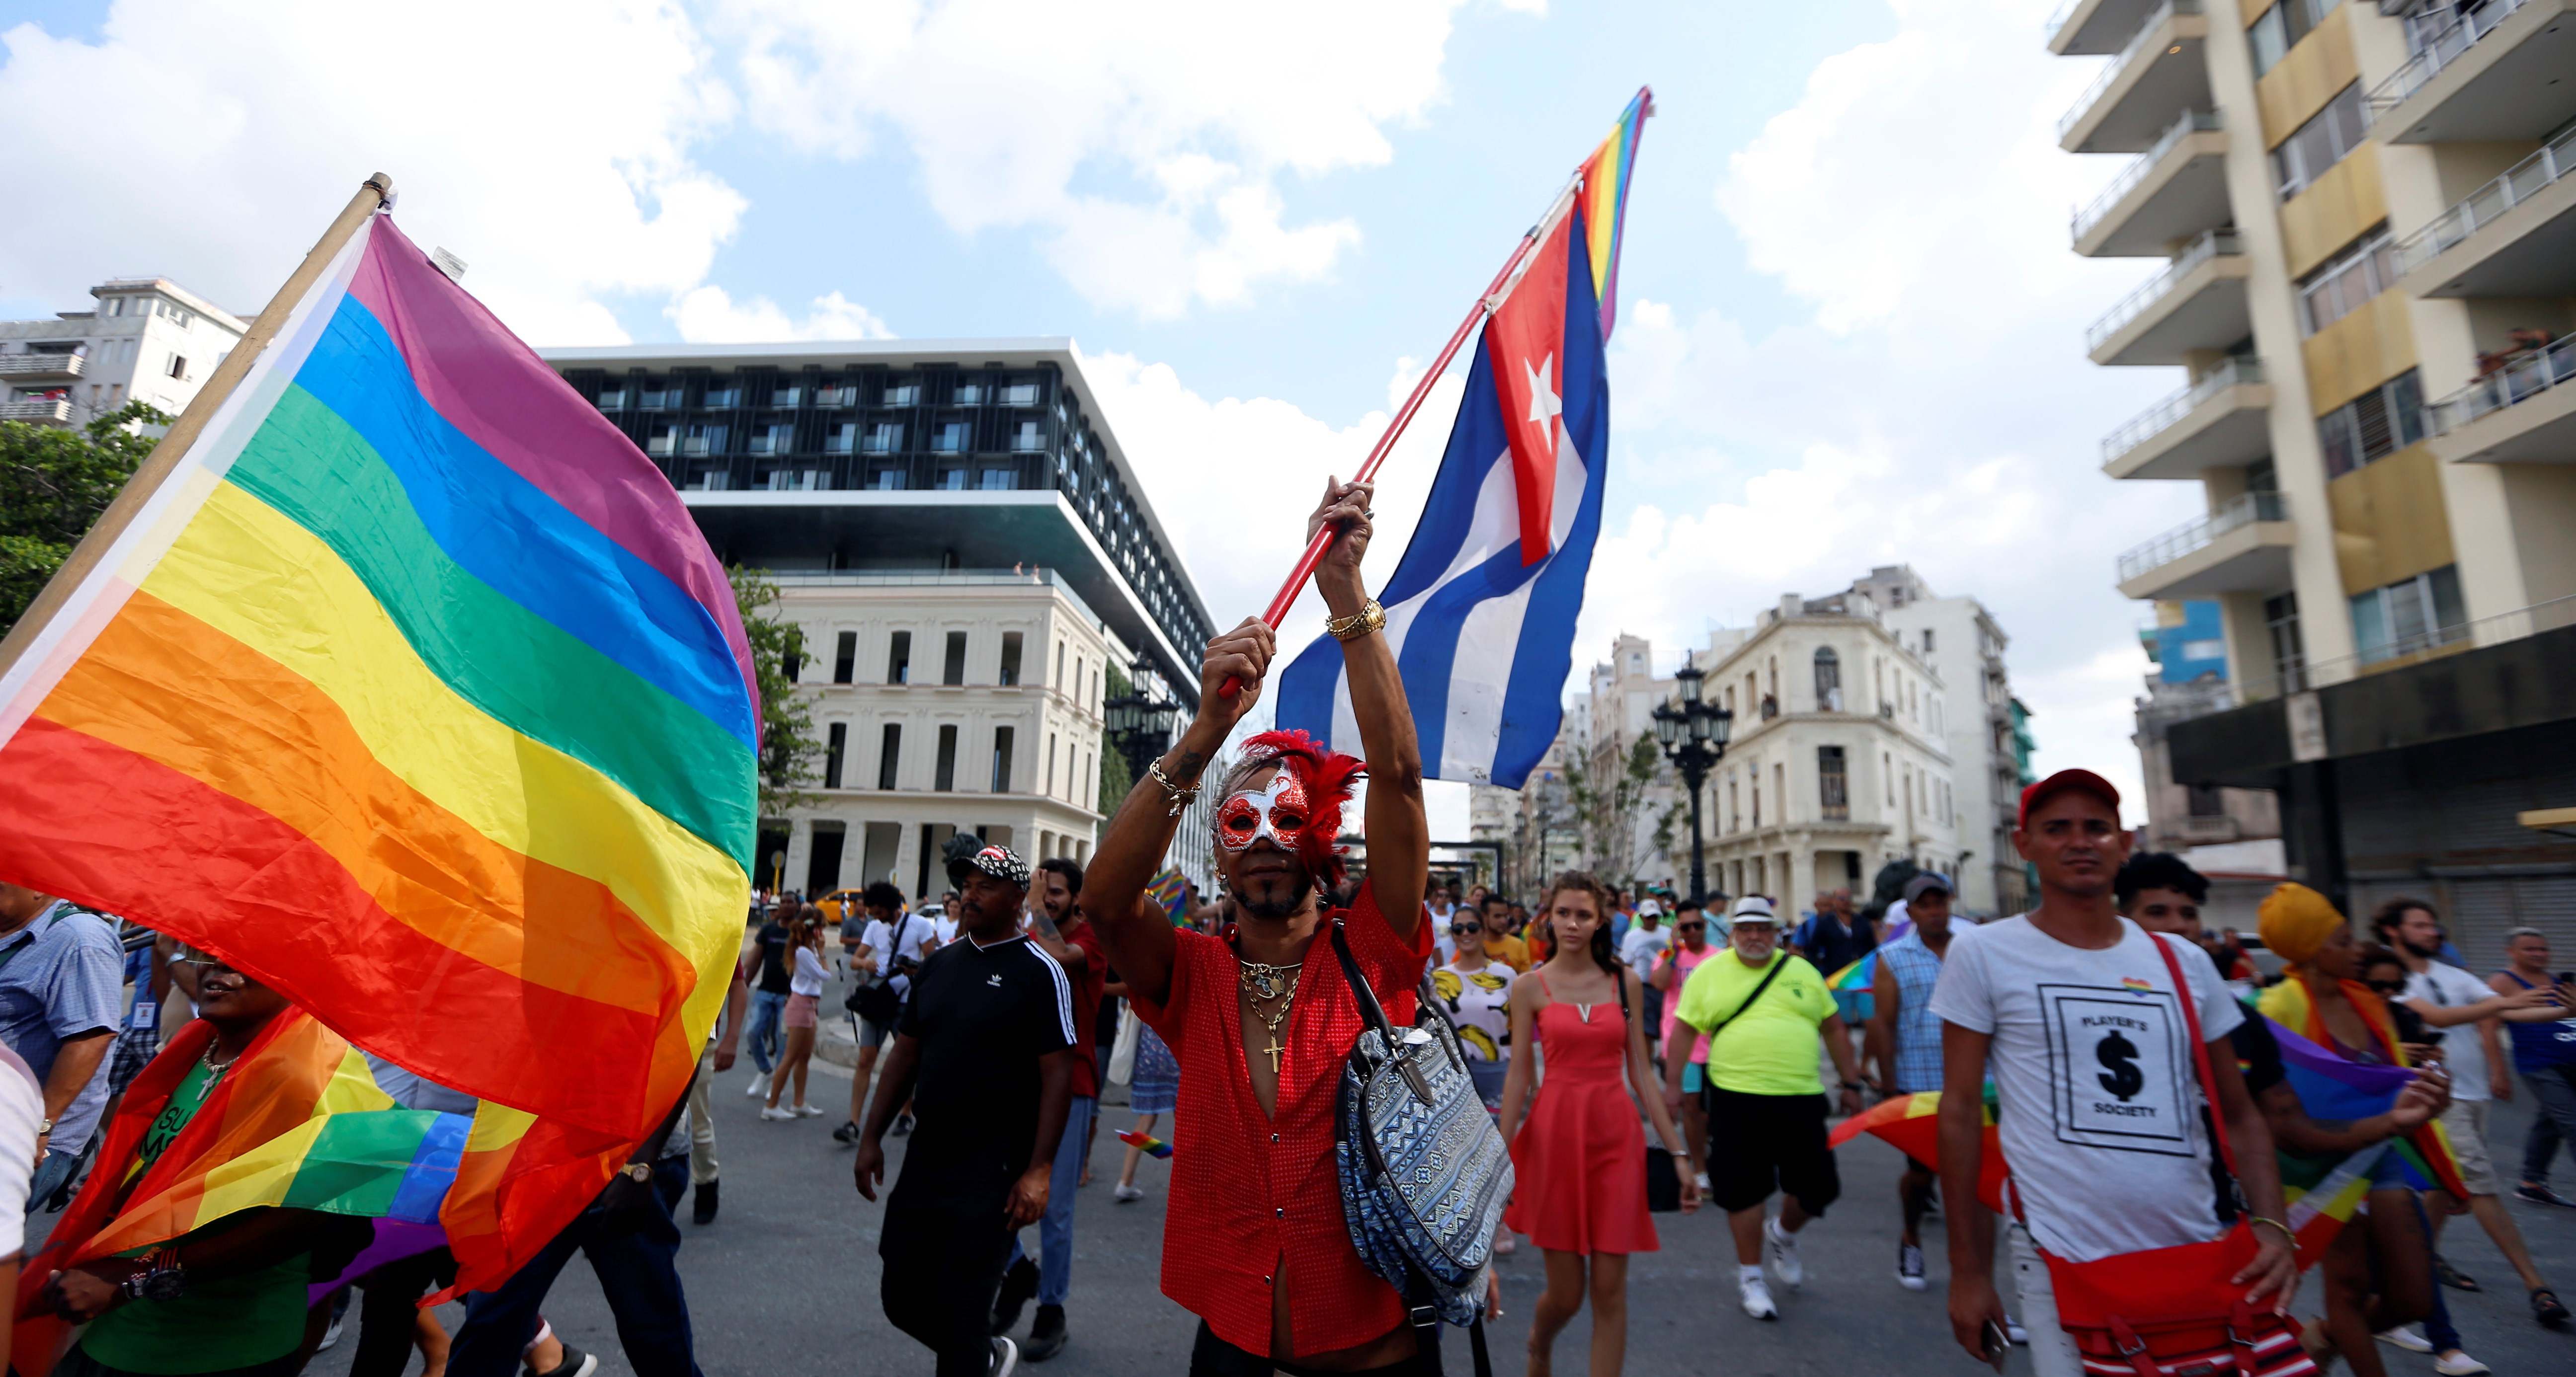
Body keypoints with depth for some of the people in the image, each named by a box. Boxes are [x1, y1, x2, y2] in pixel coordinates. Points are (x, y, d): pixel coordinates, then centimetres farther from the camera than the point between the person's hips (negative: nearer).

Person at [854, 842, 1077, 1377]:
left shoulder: (1039, 972, -11)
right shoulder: (939, 963, 8)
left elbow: (1058, 1075, -14)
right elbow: (905, 1054, 13)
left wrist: (1038, 1170, -19)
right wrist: (871, 1137, 9)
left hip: (993, 1170, -6)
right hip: (924, 1158, 7)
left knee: (960, 1317, 0)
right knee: (902, 1299, 14)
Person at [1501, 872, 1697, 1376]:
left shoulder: (1626, 982, 5)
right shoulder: (1531, 988, -1)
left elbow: (1641, 1071, 7)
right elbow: (1518, 1076, 0)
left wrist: (1678, 1152, 4)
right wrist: (1500, 1159, -3)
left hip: (1617, 1136, 2)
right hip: (1555, 1134, -1)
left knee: (1610, 1290, 2)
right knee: (1565, 1291, 7)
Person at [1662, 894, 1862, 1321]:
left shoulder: (1802, 971, 8)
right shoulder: (1709, 973, 1)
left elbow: (1834, 1029, 14)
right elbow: (1684, 1030, 2)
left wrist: (1851, 1083, 11)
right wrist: (1673, 1084, -2)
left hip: (1801, 1098, 3)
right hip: (1736, 1098, -2)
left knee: (1816, 1188, 8)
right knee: (1743, 1190, 4)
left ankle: (1782, 1235, 40)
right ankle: (1750, 1275, 24)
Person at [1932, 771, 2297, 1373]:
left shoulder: (2183, 963, 6)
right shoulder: (1983, 953, -7)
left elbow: (2239, 1113, 12)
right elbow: (1961, 1113, -6)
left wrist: (2273, 1226, -5)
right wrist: (1968, 1270, -5)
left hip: (2199, 1259, 4)